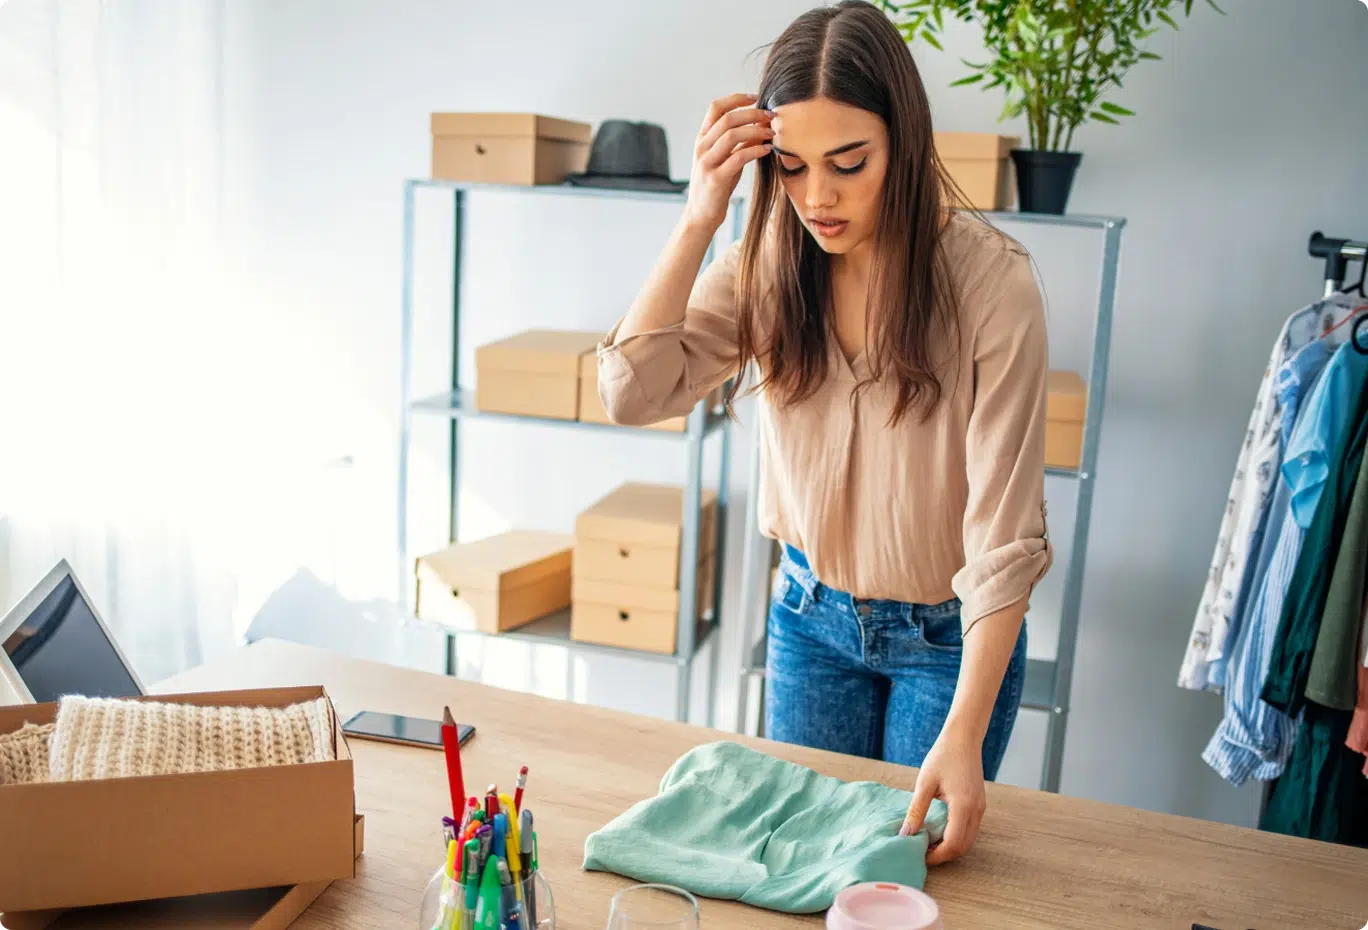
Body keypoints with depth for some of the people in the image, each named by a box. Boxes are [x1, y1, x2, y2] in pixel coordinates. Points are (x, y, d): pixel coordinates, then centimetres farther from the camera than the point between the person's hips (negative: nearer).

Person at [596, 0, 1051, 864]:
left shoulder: (990, 278, -23)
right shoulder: (767, 265, -11)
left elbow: (1005, 531, -25)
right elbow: (634, 391, -21)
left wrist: (963, 738, -30)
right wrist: (700, 220, -28)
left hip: (948, 632, -3)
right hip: (809, 614, 3)